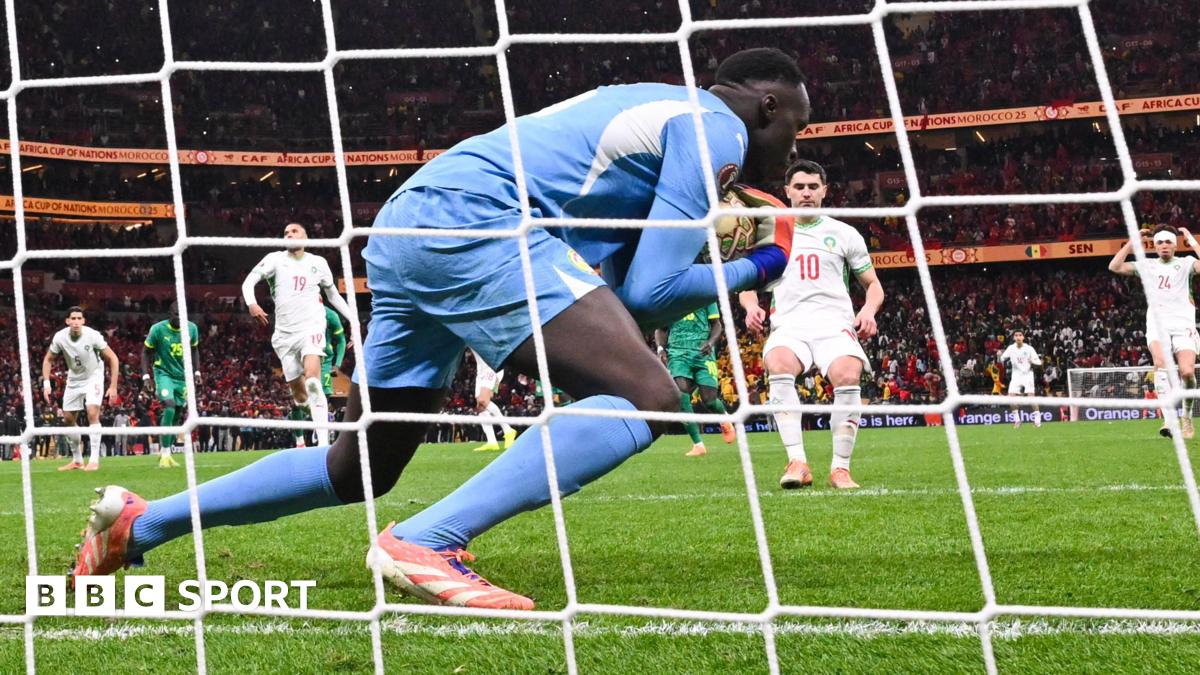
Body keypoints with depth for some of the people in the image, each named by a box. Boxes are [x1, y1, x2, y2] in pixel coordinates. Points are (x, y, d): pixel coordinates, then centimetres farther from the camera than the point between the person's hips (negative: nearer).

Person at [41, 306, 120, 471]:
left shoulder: (93, 335, -25)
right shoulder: (60, 337, -17)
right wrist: (46, 383, -11)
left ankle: (94, 460, -18)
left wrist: (113, 386, -19)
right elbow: (48, 359, 0)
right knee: (68, 419, 7)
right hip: (73, 379, 4)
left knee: (92, 413, -22)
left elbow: (112, 358, -17)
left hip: (93, 377, -4)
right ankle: (77, 460, 23)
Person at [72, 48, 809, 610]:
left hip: (404, 224, 10)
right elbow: (648, 291, -5)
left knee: (358, 471, 20)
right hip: (472, 221, -10)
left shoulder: (645, 106, 29)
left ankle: (139, 523, 27)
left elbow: (610, 291, 26)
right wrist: (750, 272, 10)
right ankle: (427, 543, -26)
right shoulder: (715, 124, 1)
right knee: (646, 397, -18)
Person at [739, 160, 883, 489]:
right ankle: (797, 462, -35)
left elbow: (873, 284, 19)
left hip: (835, 325, 0)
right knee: (779, 366, -35)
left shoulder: (844, 234, 15)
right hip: (789, 325, 0)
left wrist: (868, 310, -4)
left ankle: (840, 468, -19)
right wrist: (751, 306, -2)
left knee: (848, 376, -32)